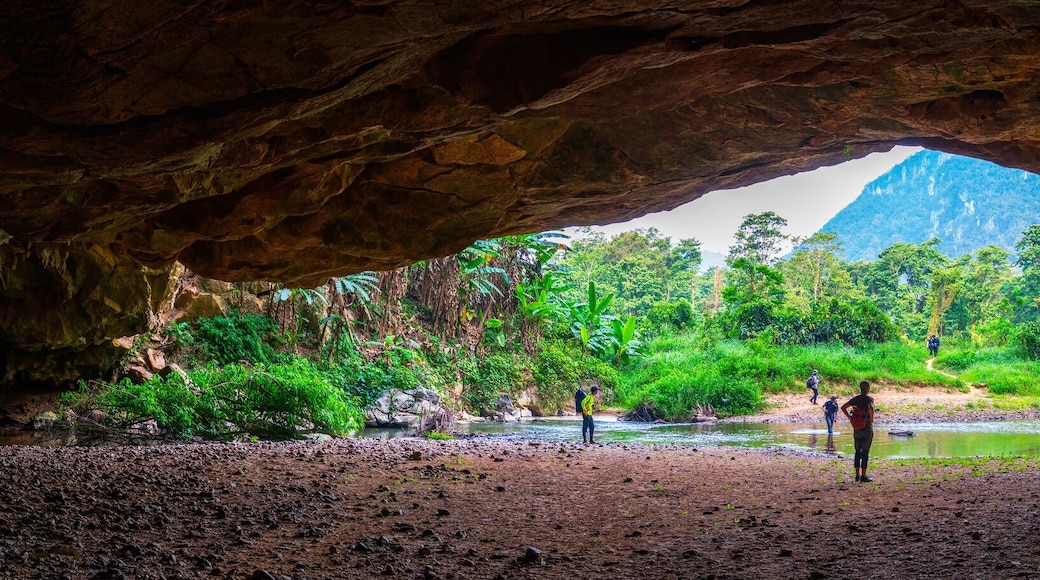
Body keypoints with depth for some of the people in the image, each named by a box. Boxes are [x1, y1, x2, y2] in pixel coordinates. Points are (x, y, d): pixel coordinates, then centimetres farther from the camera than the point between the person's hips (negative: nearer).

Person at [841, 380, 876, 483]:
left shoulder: (855, 399, 3)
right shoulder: (869, 399, -12)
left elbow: (843, 407, 1)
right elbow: (870, 408, -33)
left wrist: (849, 417, 6)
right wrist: (871, 419, -19)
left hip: (857, 429, 5)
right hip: (867, 428, -4)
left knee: (858, 452, 13)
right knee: (865, 452, 1)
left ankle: (857, 475, 14)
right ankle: (864, 476, 3)